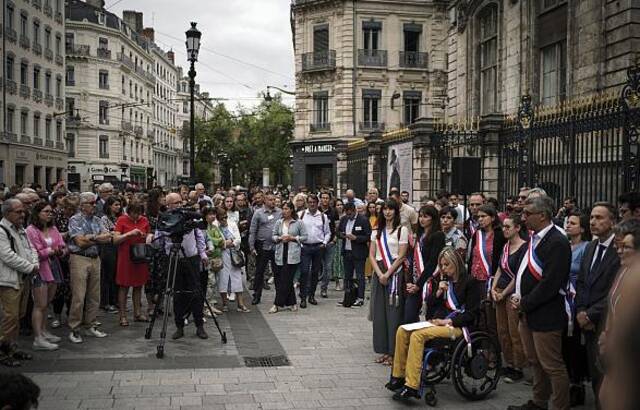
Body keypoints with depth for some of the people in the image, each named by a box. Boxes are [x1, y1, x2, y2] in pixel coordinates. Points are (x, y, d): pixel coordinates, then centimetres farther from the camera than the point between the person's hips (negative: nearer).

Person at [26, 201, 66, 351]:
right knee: (40, 305, -5)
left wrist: (60, 251, -12)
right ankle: (38, 339, -2)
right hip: (40, 269, -6)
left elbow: (63, 247, 9)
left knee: (46, 303, 14)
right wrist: (51, 251, -7)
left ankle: (43, 332, 26)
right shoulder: (31, 230, -8)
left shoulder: (53, 229, 12)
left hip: (54, 268, 6)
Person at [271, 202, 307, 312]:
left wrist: (292, 238, -10)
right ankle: (291, 303, 18)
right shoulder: (278, 222, 10)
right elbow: (273, 236, 13)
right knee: (283, 279, 5)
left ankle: (278, 304, -2)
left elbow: (304, 237, 2)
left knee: (285, 280, -6)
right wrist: (279, 238, -7)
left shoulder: (298, 223, 0)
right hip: (280, 254, 4)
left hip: (293, 254, -4)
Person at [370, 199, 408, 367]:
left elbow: (401, 256, -7)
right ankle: (383, 350, 12)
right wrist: (380, 274, -7)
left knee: (393, 312, -4)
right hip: (379, 273, 5)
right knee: (379, 311, 4)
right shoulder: (377, 231, 14)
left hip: (395, 273, -5)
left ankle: (393, 352, 1)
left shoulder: (402, 230, -1)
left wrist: (388, 274, -13)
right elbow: (372, 255, 8)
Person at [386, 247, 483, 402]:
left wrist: (447, 321, -15)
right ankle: (398, 376, -7)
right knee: (402, 331, -13)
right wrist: (439, 292, 3)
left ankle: (411, 386, -31)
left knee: (417, 335, -30)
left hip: (457, 326, -8)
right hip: (439, 322, 8)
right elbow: (430, 304, 22)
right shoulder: (445, 281, 19)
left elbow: (471, 314, -9)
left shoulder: (471, 282, -3)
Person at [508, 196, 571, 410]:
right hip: (528, 313, 10)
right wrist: (517, 296, 4)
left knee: (552, 366, 0)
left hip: (545, 316, -10)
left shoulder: (557, 242, -18)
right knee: (535, 362, 21)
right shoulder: (535, 238, 11)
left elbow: (550, 283, -23)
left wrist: (525, 304, -16)